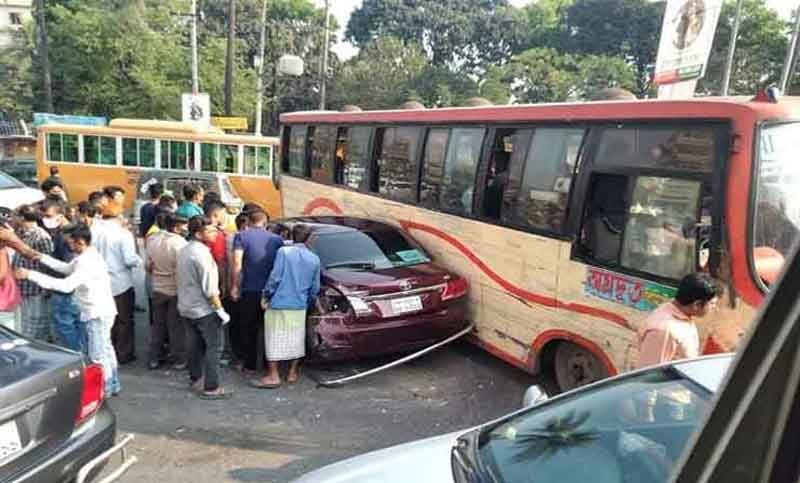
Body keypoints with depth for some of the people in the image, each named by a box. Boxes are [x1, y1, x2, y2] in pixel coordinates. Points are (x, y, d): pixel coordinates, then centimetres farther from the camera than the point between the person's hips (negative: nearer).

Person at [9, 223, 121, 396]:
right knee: (105, 349, 20)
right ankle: (113, 385, 32)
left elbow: (66, 285, -36)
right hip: (101, 310, 11)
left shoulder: (88, 263, -27)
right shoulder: (87, 256, 5)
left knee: (98, 355, 3)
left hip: (98, 313, -11)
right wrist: (42, 257, 10)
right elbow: (67, 268, 20)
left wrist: (31, 275, -33)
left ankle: (104, 390, 16)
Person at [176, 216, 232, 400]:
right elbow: (210, 286, -22)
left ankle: (196, 378, 30)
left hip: (187, 307, 9)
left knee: (196, 344, 19)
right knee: (214, 347, -3)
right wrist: (219, 309, -16)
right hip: (204, 309, -9)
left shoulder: (183, 251, 8)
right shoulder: (201, 252, -20)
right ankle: (211, 387, -3)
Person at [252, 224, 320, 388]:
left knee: (275, 338, 3)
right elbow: (315, 288, 8)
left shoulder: (284, 252, -8)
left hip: (279, 303, -3)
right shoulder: (314, 259, 4)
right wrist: (309, 303, 23)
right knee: (296, 339, 14)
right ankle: (293, 373, 21)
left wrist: (266, 296, 0)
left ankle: (273, 376, 6)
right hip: (299, 306, 4)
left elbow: (275, 277, -12)